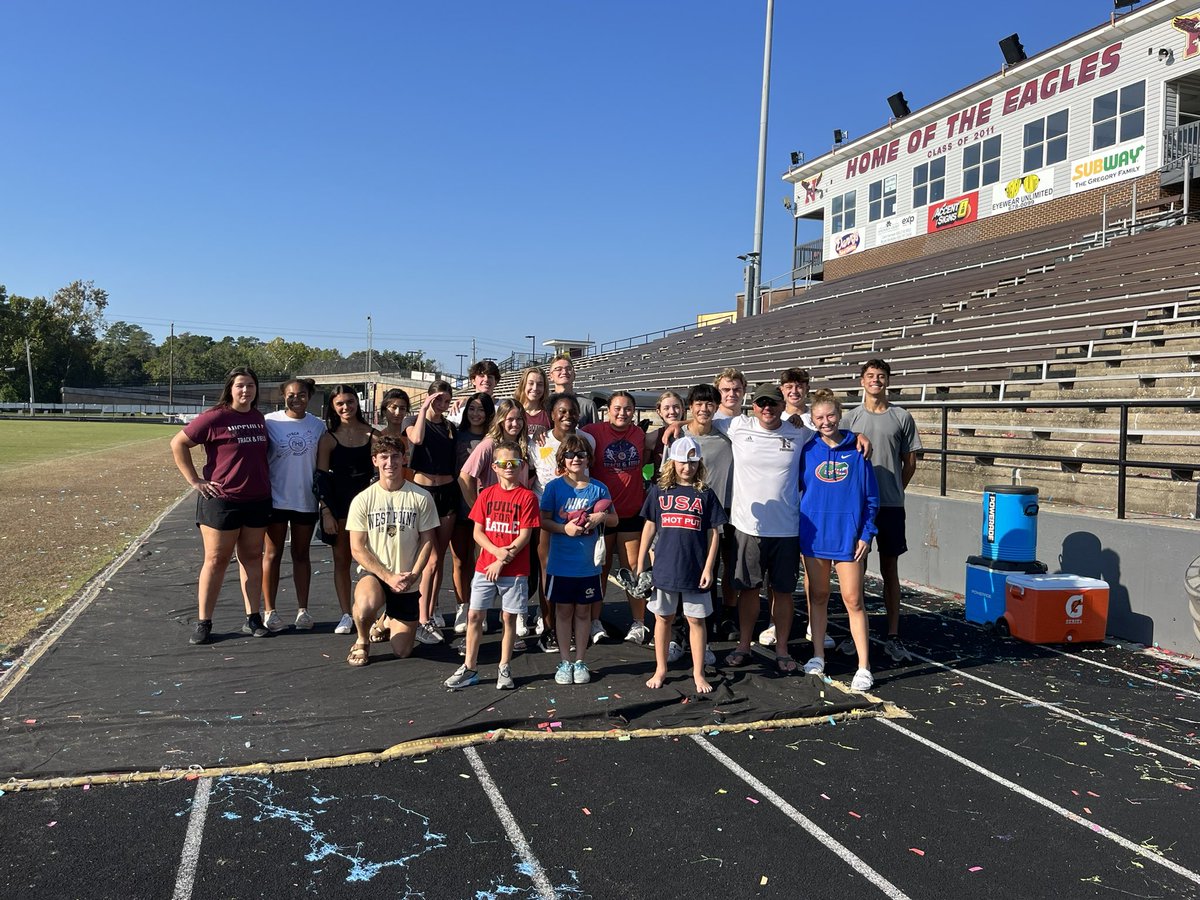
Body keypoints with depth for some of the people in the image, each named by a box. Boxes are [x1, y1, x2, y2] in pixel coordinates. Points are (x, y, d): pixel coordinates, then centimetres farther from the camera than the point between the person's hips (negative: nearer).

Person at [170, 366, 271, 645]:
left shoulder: (259, 418, 7)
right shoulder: (215, 418, -9)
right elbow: (178, 443, -8)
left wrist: (265, 482, 11)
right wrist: (195, 481, -10)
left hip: (258, 500, 5)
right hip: (221, 500, -5)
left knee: (252, 557, 10)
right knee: (216, 560, 2)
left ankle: (253, 619, 18)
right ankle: (203, 623, 10)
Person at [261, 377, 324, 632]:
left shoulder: (317, 426, 4)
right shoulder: (270, 421, -4)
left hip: (306, 500, 2)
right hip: (276, 498, -2)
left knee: (301, 554, 10)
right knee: (272, 554, 6)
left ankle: (303, 609, 16)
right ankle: (269, 610, 13)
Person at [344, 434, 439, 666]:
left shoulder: (421, 498, -6)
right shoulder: (363, 500, -7)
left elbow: (427, 541, 0)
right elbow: (357, 549, -7)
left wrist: (412, 575, -13)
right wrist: (388, 577, -16)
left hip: (407, 581, 1)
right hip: (374, 573, -1)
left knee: (402, 651, 3)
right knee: (365, 606, -37)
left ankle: (389, 620, 38)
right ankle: (362, 642, -2)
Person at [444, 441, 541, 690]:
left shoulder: (527, 496, -4)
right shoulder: (486, 494, 6)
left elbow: (525, 536, -8)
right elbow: (477, 532, 3)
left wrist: (502, 561, -13)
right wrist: (497, 550, -14)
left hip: (515, 570, -3)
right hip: (484, 566, 3)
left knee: (509, 618, 5)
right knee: (474, 616, 3)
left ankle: (504, 669, 18)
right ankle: (469, 668, 14)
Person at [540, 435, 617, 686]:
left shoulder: (598, 488, 1)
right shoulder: (554, 487, -3)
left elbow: (614, 520, 8)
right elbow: (543, 521, -3)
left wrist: (602, 517, -13)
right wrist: (565, 528, -19)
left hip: (588, 564, 1)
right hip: (561, 563, -1)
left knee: (583, 611, 11)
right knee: (564, 611, 9)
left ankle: (580, 662, 23)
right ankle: (564, 662, 20)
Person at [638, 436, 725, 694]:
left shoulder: (705, 494, 0)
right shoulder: (659, 491, 2)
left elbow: (714, 533, 1)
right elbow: (649, 527, 7)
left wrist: (708, 567, -5)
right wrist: (640, 563, 6)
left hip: (695, 570, -1)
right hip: (665, 567, 1)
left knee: (696, 620, 7)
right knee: (663, 618, 11)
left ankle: (698, 673, 18)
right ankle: (660, 670, 25)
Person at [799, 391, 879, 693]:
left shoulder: (857, 450, -1)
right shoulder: (808, 450, 3)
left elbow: (870, 497, 2)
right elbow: (798, 489, 10)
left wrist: (866, 534, -3)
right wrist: (800, 528, 3)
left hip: (848, 535, -2)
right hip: (814, 533, 2)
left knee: (853, 600, -2)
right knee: (818, 596, 11)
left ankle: (864, 667, 4)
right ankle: (818, 656, 24)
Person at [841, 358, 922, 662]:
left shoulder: (902, 417, 4)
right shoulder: (851, 417, 4)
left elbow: (910, 462, 9)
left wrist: (893, 491, 10)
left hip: (891, 504, 0)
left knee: (890, 569, 6)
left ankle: (893, 636, 11)